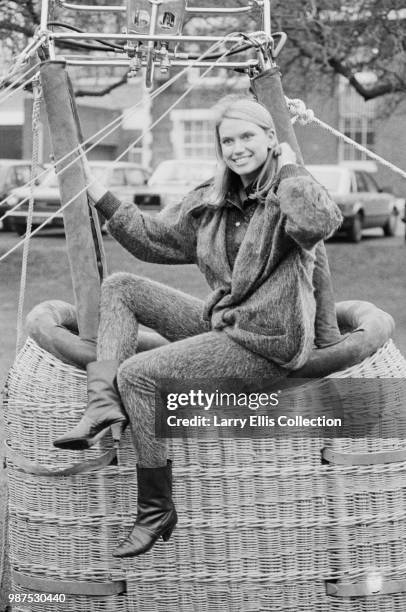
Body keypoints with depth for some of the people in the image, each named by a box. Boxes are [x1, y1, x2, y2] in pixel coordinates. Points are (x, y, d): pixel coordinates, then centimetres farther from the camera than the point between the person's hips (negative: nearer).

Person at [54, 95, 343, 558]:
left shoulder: (288, 192, -10)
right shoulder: (211, 202, 11)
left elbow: (322, 224, -34)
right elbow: (152, 238, 19)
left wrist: (290, 167, -19)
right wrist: (95, 192, 15)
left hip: (266, 344, -8)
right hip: (219, 325, 8)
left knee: (137, 375, -19)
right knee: (120, 288, 4)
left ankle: (156, 510, -10)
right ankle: (104, 406, -13)